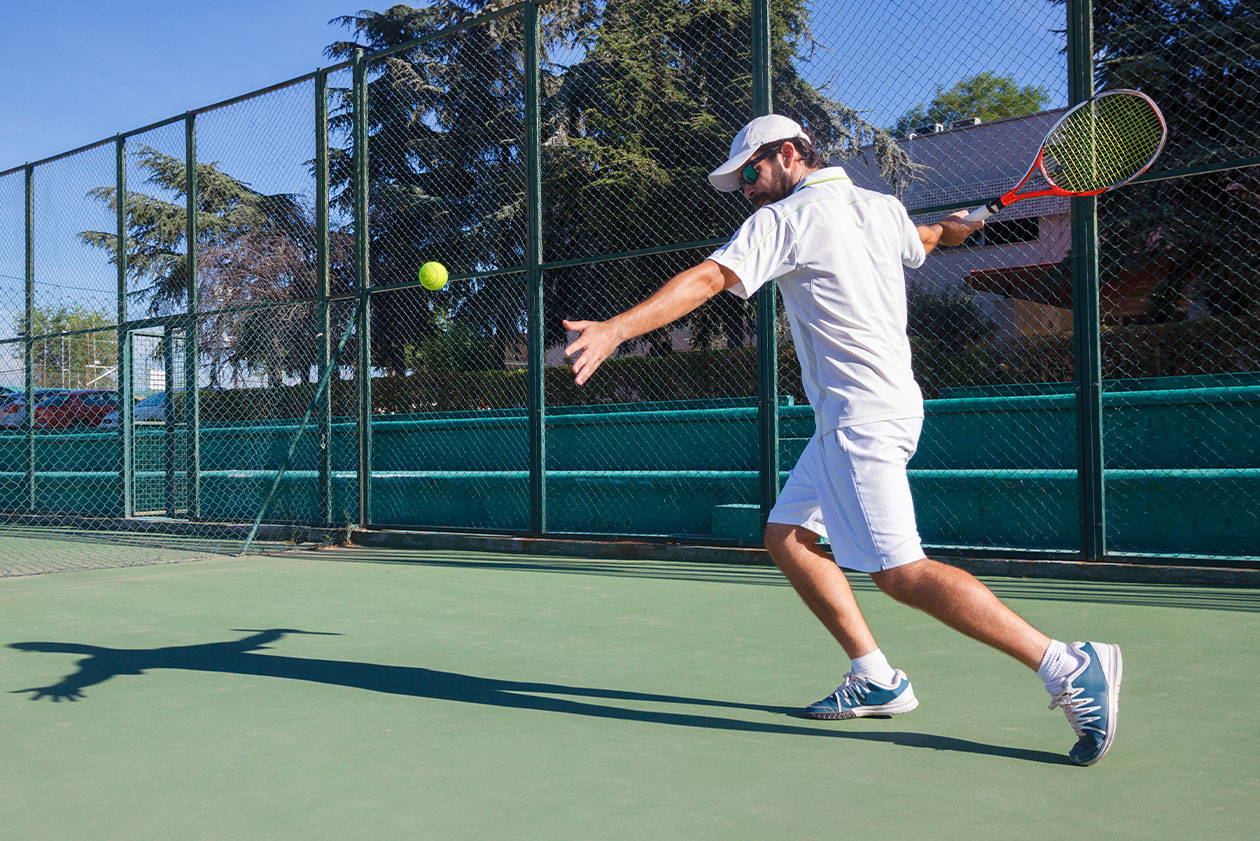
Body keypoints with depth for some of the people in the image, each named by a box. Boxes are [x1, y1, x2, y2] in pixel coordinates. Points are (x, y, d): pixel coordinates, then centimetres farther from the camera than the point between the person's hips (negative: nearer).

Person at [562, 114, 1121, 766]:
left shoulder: (785, 219, -9)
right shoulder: (883, 207, 14)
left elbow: (706, 279, -21)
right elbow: (923, 240, 35)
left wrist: (614, 329, -27)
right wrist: (956, 225, 57)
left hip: (861, 417, -10)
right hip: (870, 412, 10)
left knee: (901, 572, -13)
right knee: (787, 537, 12)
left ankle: (1069, 667, -11)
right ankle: (876, 679, 13)